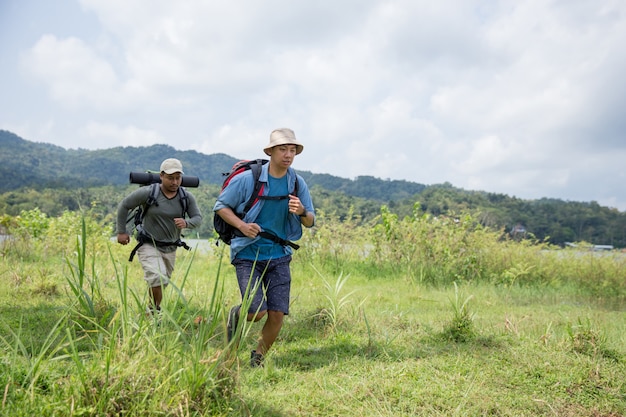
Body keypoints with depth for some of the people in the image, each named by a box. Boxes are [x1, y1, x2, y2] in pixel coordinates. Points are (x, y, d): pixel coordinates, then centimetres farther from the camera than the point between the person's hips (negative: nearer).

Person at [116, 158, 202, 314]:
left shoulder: (187, 197, -7)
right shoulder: (148, 193, -15)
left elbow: (198, 218, -4)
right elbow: (124, 206, -4)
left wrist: (186, 223, -27)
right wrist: (122, 231, -4)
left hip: (170, 249, 4)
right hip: (148, 246, -4)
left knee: (161, 283, 17)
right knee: (158, 278, -26)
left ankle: (152, 311, 38)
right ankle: (154, 311, -8)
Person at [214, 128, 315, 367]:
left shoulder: (298, 184, 2)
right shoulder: (247, 179, -8)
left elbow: (310, 222, 8)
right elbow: (221, 206, 0)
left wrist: (302, 211, -16)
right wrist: (241, 225, -17)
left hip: (279, 256, 3)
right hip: (248, 254, -3)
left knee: (277, 314, -1)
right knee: (257, 312, -11)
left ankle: (258, 359, 24)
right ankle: (236, 315, 26)